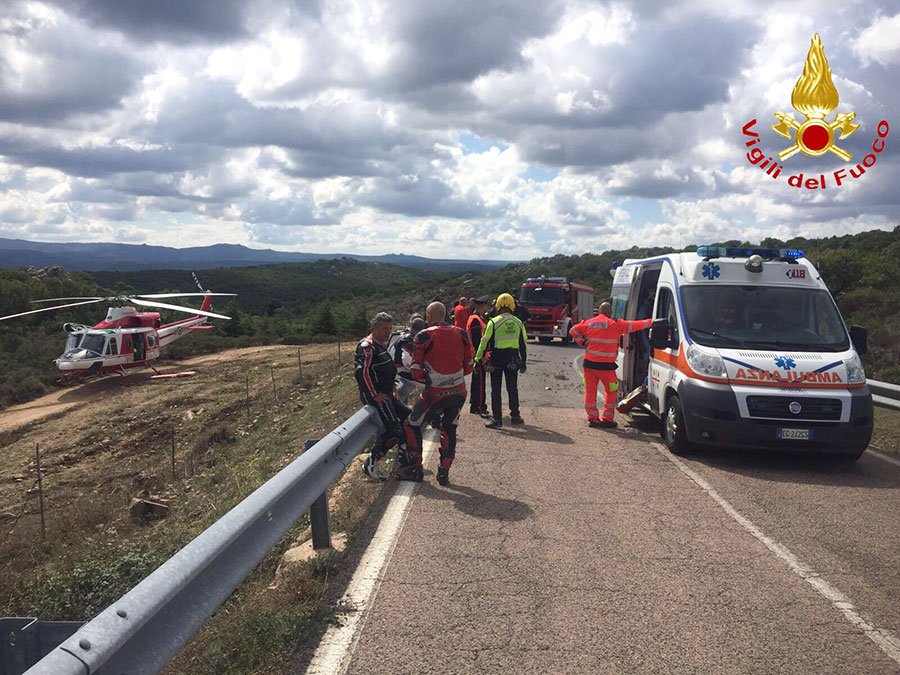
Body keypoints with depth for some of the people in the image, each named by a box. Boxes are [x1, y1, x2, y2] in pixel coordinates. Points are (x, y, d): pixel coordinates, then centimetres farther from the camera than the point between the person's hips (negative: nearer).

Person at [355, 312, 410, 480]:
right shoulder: (367, 346, -15)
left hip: (384, 394, 10)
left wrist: (392, 388, 17)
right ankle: (371, 464, -9)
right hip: (374, 395, -10)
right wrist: (375, 395, -21)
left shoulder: (382, 345, 18)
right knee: (394, 428, -15)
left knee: (408, 417, 12)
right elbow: (362, 372, -24)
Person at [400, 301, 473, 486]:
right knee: (449, 429, 18)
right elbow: (468, 366, 8)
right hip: (459, 392, 4)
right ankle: (444, 472, 17)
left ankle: (414, 468, 17)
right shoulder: (461, 334, 3)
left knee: (413, 425, 14)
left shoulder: (425, 336, -10)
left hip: (435, 392, -4)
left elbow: (416, 371, -10)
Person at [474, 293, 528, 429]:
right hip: (513, 359, 4)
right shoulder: (518, 323, 5)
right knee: (512, 388, 15)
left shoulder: (493, 322, -8)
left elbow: (485, 342, -7)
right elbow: (524, 344, 11)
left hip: (497, 358, -3)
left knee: (496, 390, 3)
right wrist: (523, 361, 20)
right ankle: (515, 416, 21)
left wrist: (478, 359, 0)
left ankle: (497, 419, 2)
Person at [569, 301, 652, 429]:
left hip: (589, 363, 4)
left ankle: (593, 418, 12)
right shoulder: (615, 324, -5)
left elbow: (573, 331, 9)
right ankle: (607, 419, 9)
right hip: (606, 365, -4)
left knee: (590, 390, 11)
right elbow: (634, 326, -1)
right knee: (611, 391, 10)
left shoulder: (588, 323, 6)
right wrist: (650, 322, 10)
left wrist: (582, 342, 14)